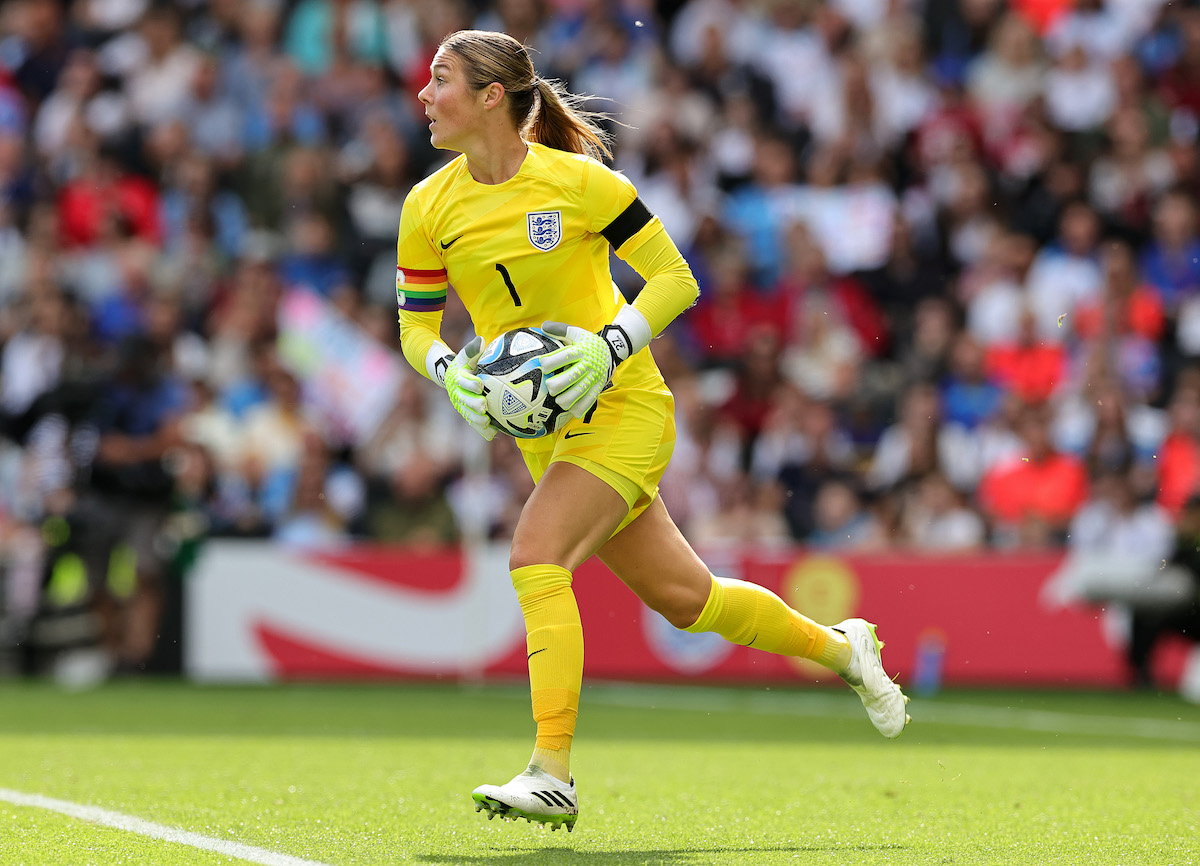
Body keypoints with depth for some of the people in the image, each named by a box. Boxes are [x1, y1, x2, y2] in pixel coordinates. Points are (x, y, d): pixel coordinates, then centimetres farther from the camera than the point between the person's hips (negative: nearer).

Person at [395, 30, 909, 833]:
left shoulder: (578, 182, -14)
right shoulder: (430, 208, 0)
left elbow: (677, 279, -8)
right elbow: (415, 324, 7)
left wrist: (608, 347, -22)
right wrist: (448, 369, -14)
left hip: (621, 406, -6)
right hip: (542, 427, 6)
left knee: (536, 554, -26)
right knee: (682, 597, 12)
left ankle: (552, 774, -26)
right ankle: (841, 648, 36)